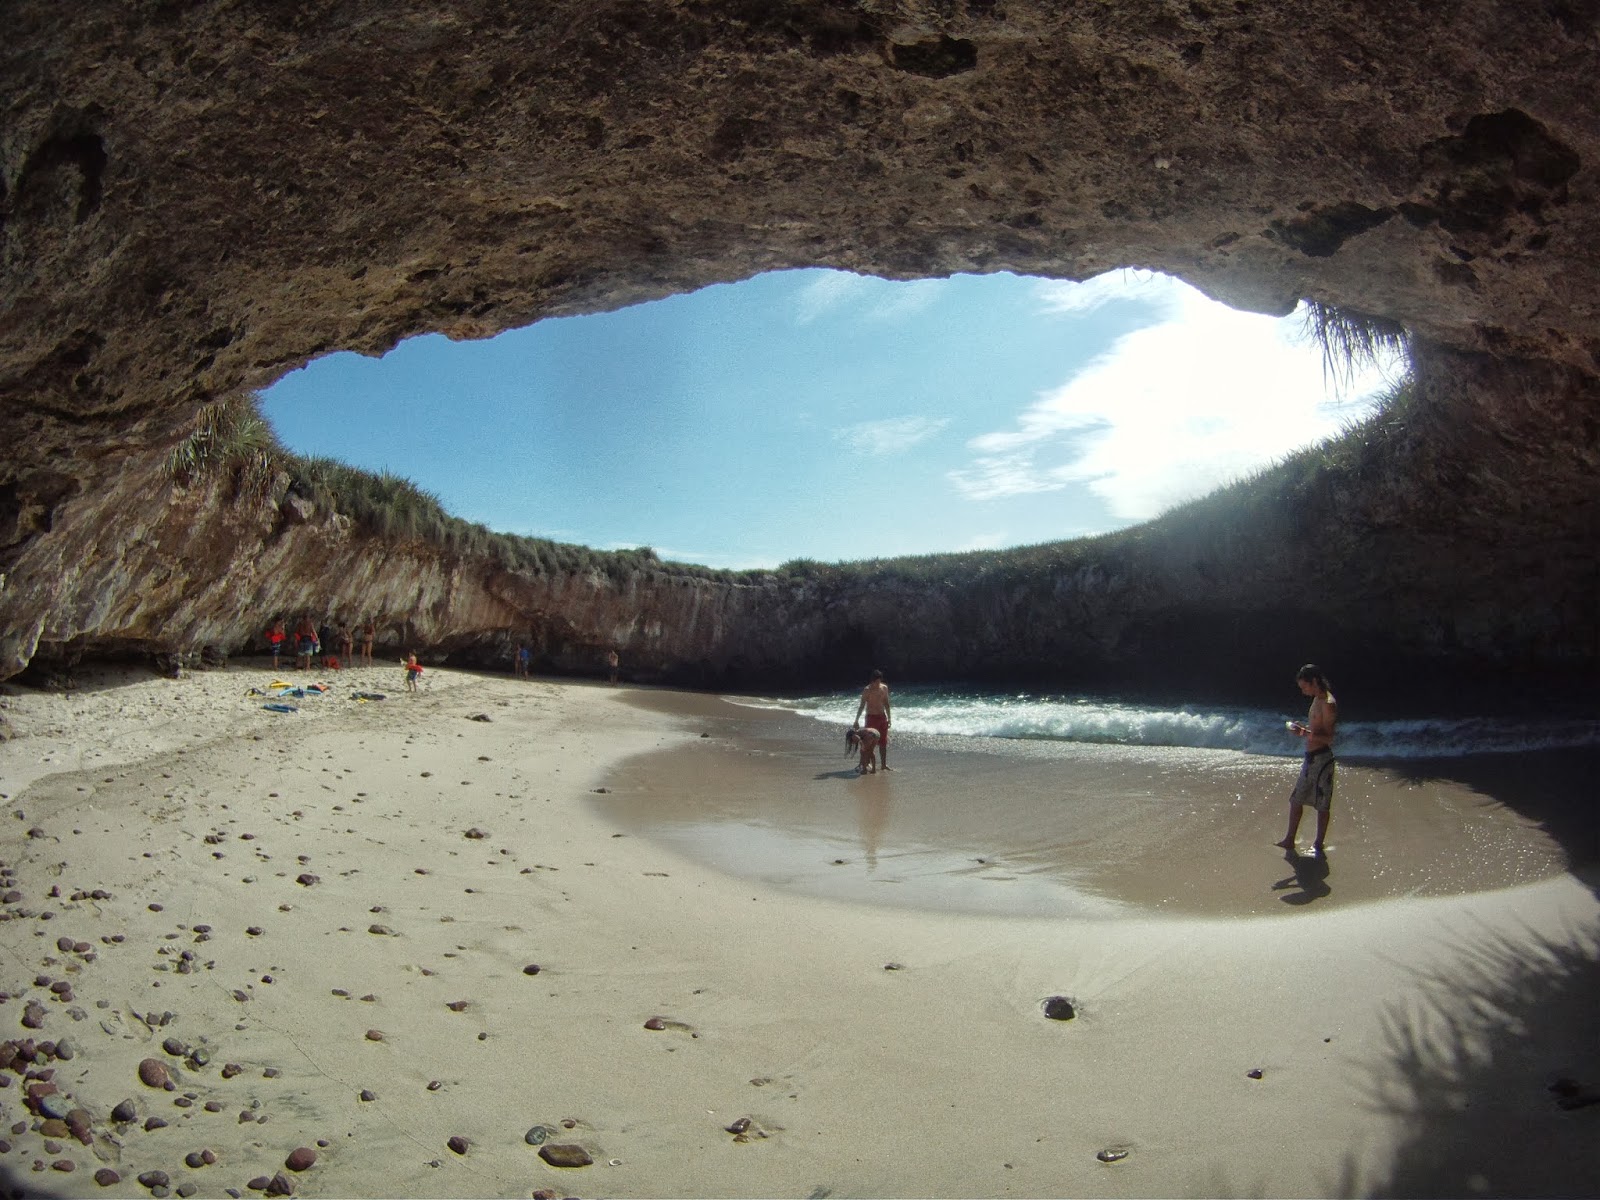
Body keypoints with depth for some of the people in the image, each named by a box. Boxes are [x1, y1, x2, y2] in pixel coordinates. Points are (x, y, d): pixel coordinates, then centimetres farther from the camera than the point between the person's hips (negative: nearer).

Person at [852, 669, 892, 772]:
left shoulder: (884, 688, 5)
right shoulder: (867, 690, -11)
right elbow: (862, 705, -11)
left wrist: (888, 718, 13)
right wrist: (856, 720, -16)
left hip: (882, 717, 5)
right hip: (871, 717, -5)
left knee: (883, 742, 8)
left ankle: (883, 764, 16)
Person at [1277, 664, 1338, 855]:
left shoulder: (1328, 704, -17)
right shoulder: (1317, 700, 12)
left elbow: (1328, 738, -20)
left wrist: (1304, 733, -28)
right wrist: (1302, 728, 7)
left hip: (1321, 759, -10)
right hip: (1310, 758, 10)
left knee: (1321, 805, 3)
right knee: (1296, 800, 13)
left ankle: (1318, 845, 14)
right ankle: (1289, 840, 21)